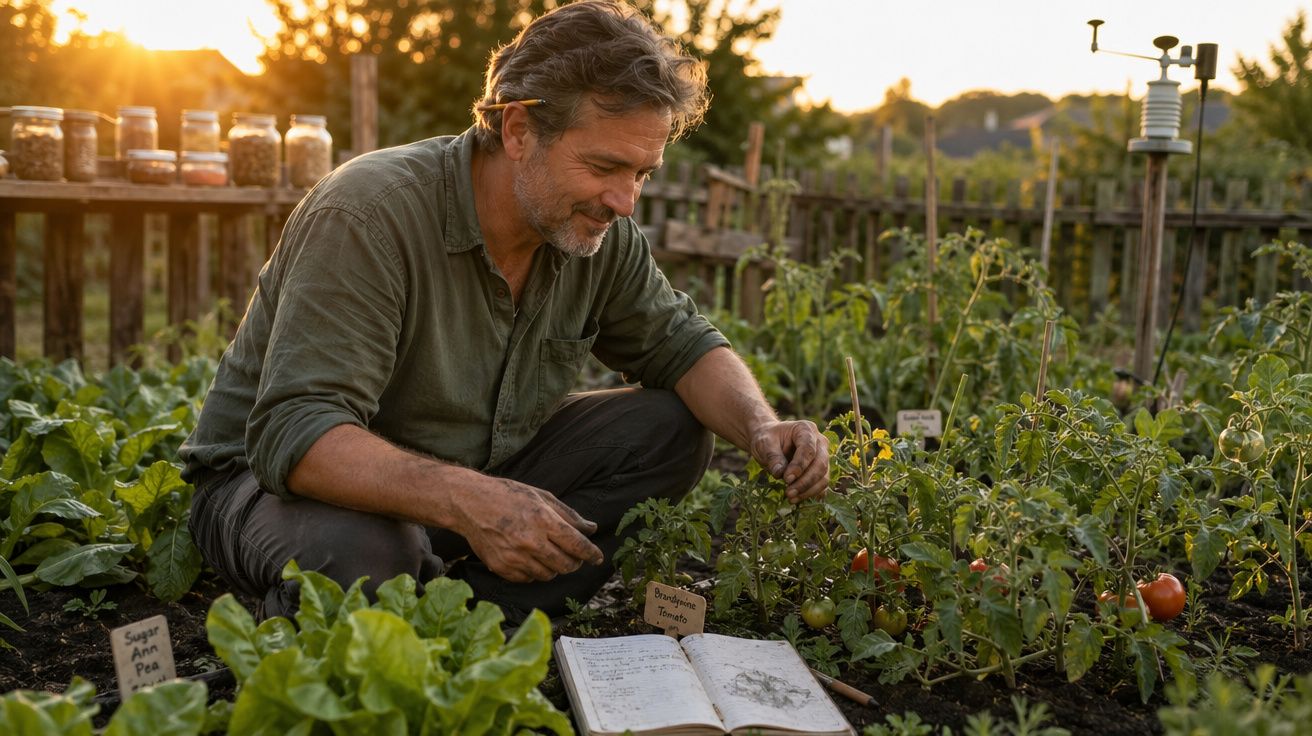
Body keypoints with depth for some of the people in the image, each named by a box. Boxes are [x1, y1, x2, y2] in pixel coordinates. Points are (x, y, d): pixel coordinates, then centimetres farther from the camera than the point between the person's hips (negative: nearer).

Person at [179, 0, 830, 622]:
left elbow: (679, 344, 6)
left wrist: (761, 429, -15)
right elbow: (293, 434, -34)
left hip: (477, 475, 6)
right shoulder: (371, 215, -28)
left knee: (670, 429, -9)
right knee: (360, 553, -41)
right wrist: (464, 500, -49)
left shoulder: (598, 233, -7)